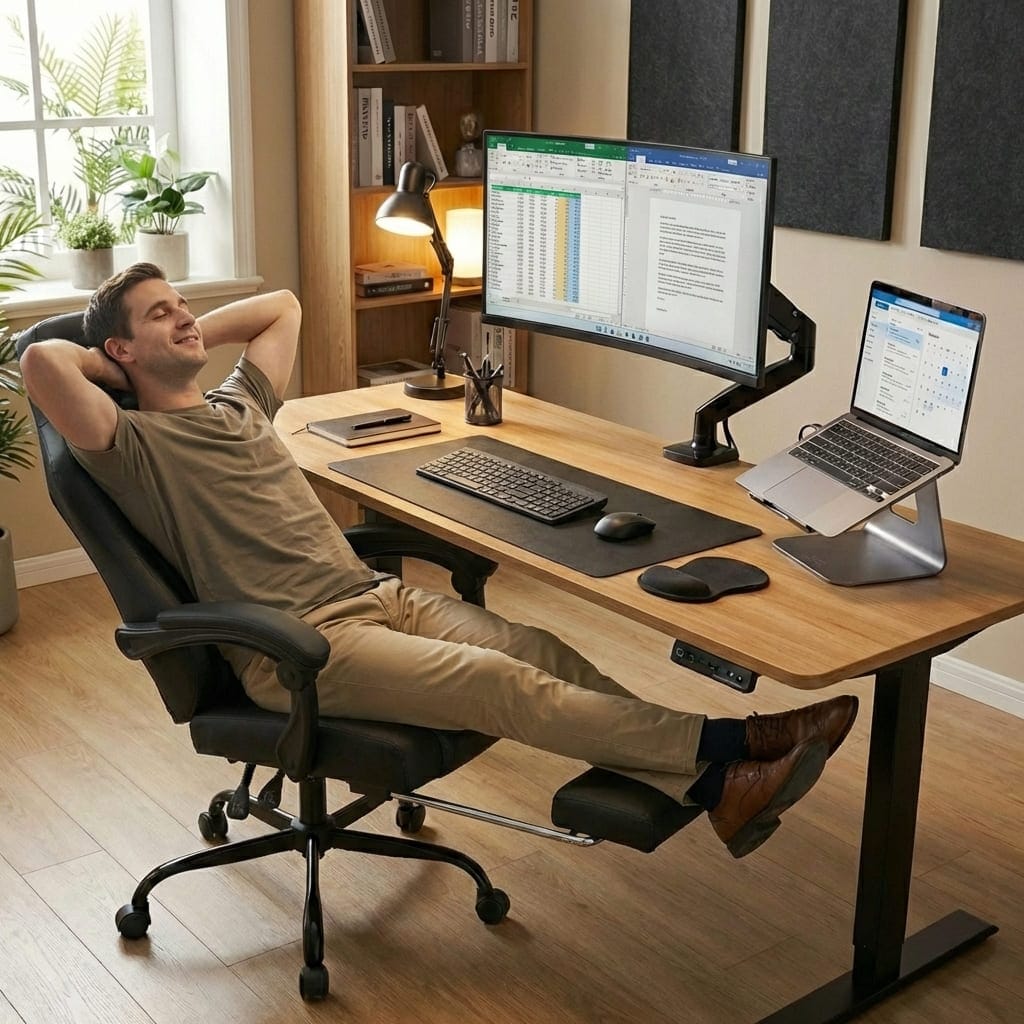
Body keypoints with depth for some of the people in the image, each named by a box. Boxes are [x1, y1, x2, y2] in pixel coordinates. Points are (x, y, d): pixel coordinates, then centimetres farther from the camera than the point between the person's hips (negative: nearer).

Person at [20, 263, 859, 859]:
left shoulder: (238, 404, 23)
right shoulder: (134, 445, -1)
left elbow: (284, 304, 36)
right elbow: (41, 362, -17)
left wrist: (191, 337, 25)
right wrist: (115, 364, 2)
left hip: (378, 595, 8)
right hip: (296, 645, -8)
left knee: (542, 654, -14)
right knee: (501, 684, -24)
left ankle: (711, 788, -22)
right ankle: (730, 741, -25)